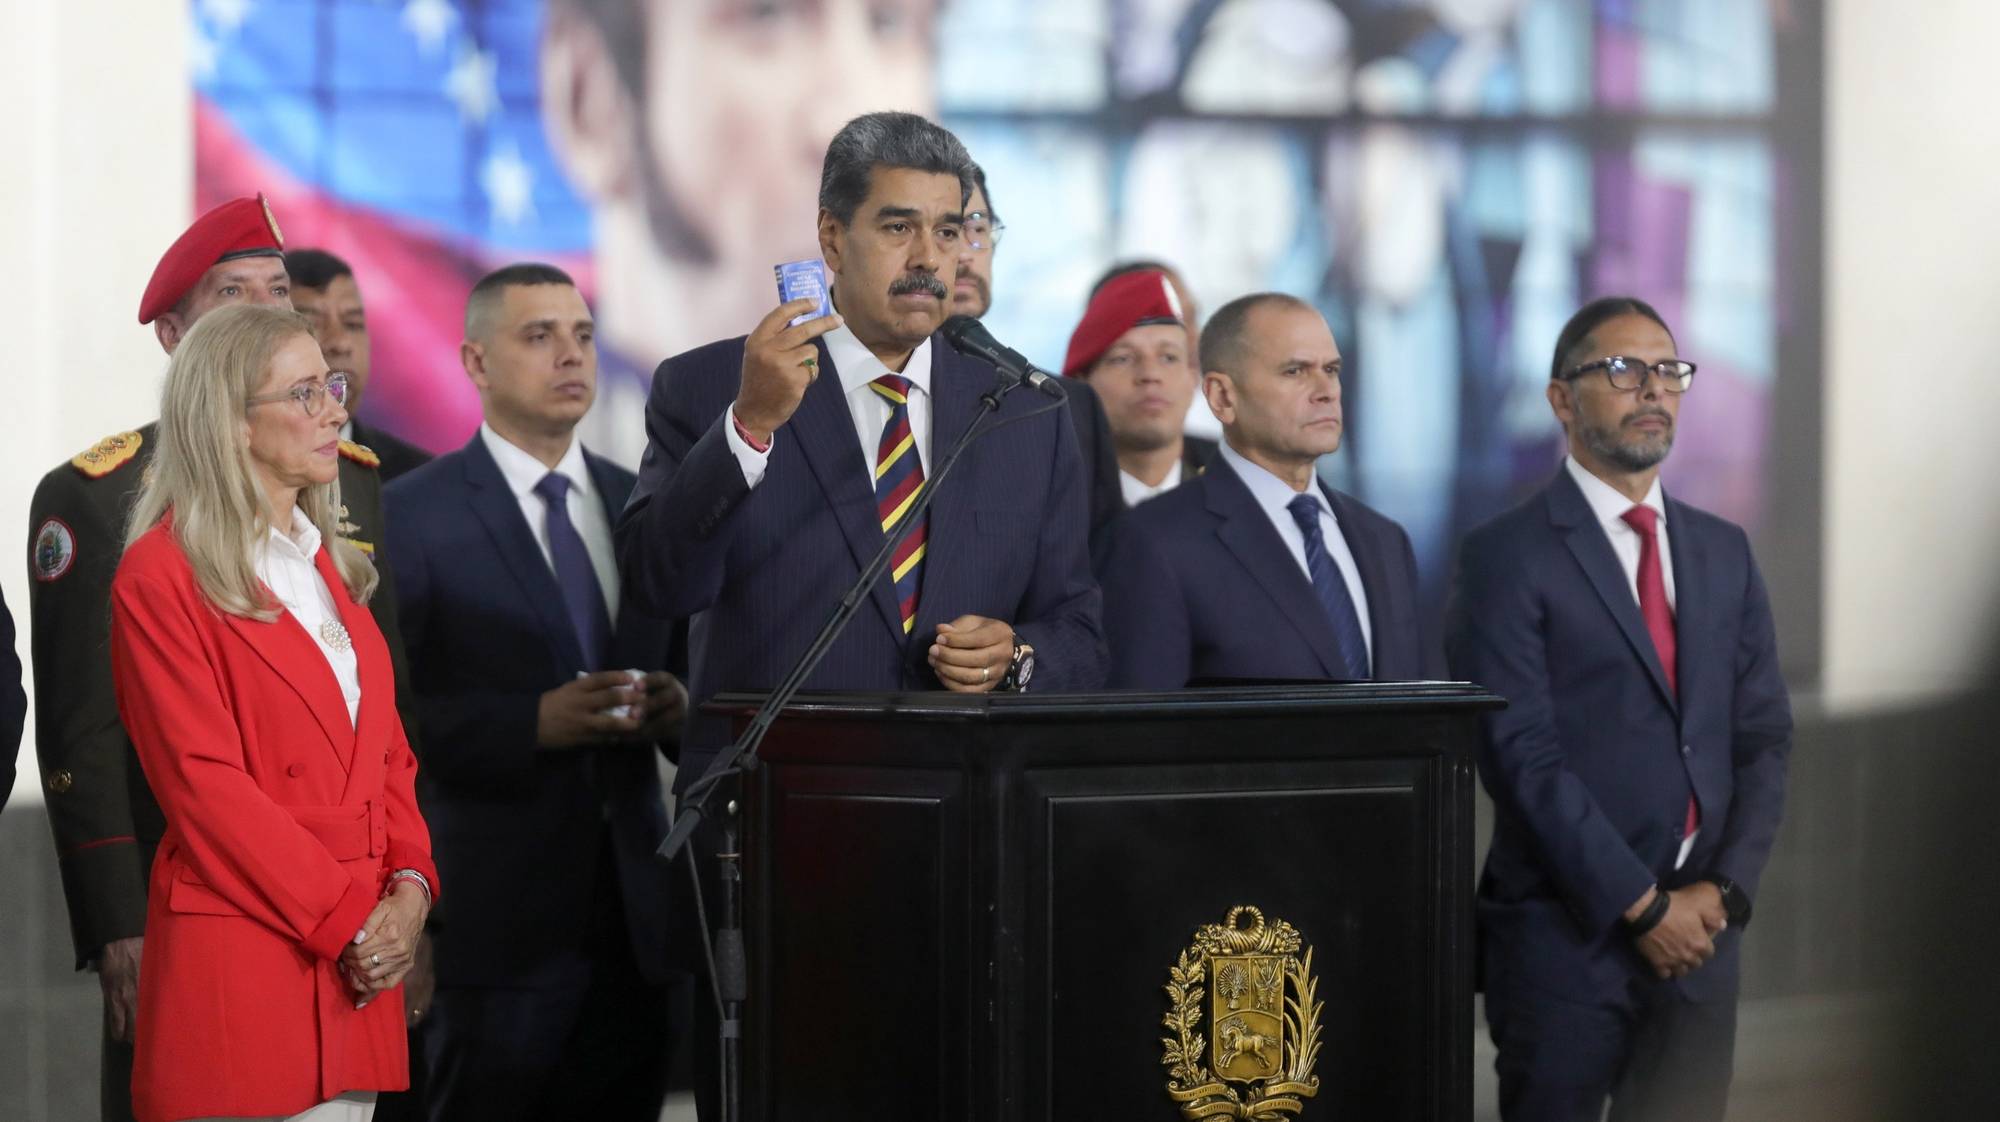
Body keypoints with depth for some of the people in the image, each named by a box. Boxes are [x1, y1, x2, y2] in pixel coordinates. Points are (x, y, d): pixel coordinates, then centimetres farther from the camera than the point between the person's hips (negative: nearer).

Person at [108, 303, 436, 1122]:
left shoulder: (331, 567, 18)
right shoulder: (161, 577, -6)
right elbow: (205, 784, -12)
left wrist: (408, 885, -2)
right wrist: (346, 921, -14)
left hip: (359, 957, 7)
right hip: (239, 961, -7)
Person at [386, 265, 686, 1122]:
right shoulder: (414, 514, -3)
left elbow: (683, 665, 21)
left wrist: (677, 707, -3)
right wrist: (536, 723, -20)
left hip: (630, 912, 5)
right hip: (498, 913, -5)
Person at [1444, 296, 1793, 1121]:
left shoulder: (1723, 552, 15)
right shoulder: (1506, 557, -4)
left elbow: (1763, 736, 12)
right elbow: (1523, 757, -11)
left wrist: (1725, 888, -3)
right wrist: (1643, 905, -13)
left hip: (1700, 931, 5)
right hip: (1565, 935, -5)